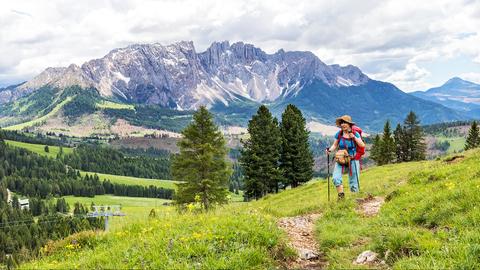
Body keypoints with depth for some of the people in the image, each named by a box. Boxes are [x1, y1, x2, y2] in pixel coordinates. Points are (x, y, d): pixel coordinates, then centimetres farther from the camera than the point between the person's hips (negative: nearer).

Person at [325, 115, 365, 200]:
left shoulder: (355, 134, -6)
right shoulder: (339, 134, -3)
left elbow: (362, 145, -14)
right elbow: (335, 145, 7)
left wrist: (353, 137, -23)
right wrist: (330, 150, -14)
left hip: (353, 160, -1)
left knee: (353, 181, 4)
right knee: (336, 178, -19)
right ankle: (341, 195, -1)